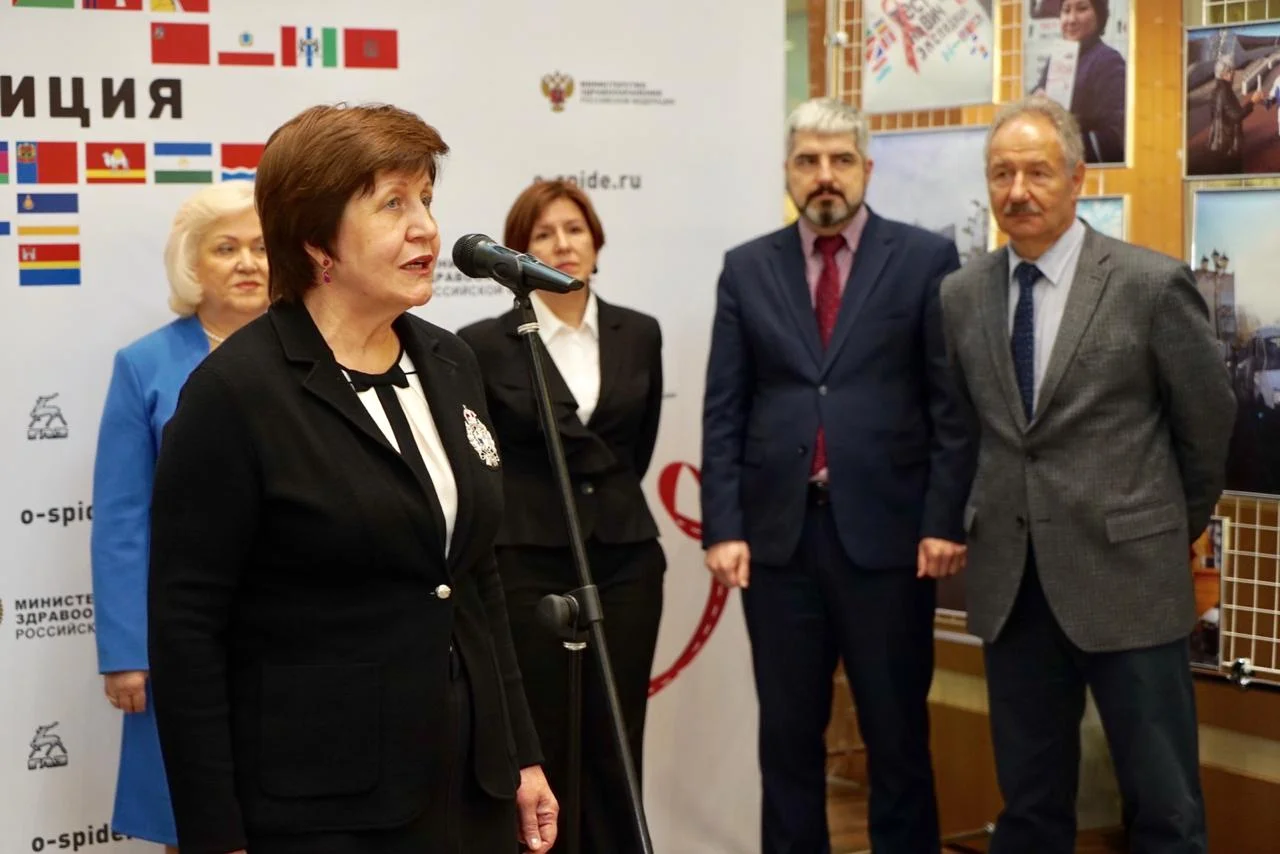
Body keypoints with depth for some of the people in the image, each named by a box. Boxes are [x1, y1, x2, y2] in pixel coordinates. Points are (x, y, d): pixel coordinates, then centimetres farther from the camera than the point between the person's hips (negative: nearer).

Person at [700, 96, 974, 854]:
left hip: (886, 529, -2)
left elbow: (953, 402, -1)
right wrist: (723, 527, -3)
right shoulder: (747, 269, 9)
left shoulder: (926, 258, 2)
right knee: (788, 733, 10)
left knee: (897, 733, 8)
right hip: (778, 531, 2)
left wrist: (946, 520, -8)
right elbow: (724, 409, 5)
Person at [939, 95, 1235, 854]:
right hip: (1010, 580, 4)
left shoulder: (1153, 284, -7)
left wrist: (1183, 524, 12)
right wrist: (988, 519, 14)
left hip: (1126, 571, -4)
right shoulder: (961, 296, 4)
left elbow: (1209, 419, 3)